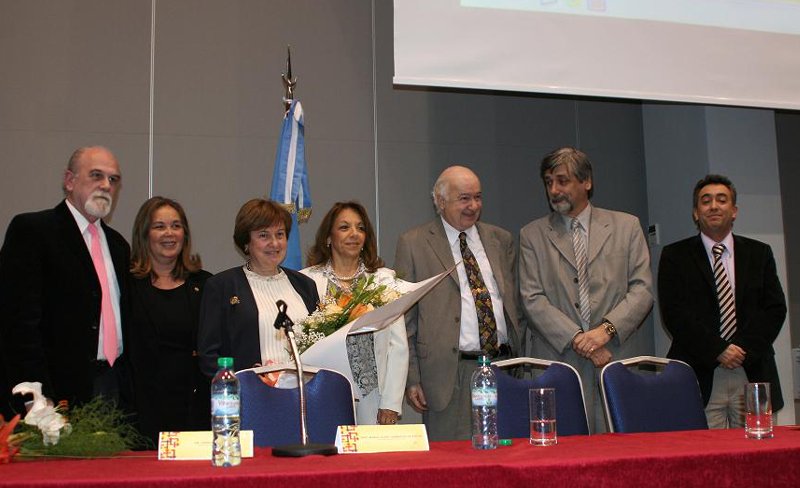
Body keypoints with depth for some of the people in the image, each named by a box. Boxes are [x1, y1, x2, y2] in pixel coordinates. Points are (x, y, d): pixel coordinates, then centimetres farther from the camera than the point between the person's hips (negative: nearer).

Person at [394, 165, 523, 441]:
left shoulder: (501, 240, 14)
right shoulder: (413, 244, 1)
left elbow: (516, 303, 17)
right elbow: (405, 317, 0)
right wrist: (411, 378, -5)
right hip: (450, 374, -3)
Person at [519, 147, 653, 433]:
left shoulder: (626, 227, 10)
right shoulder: (532, 235, 9)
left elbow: (642, 290, 3)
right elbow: (532, 300, 0)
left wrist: (606, 329, -12)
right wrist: (576, 338, -11)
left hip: (617, 358, 1)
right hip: (558, 363, 0)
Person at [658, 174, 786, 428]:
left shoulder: (759, 253, 14)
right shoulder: (675, 256, 5)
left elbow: (775, 308, 7)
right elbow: (674, 313, -4)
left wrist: (745, 349, -7)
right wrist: (718, 350, -11)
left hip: (753, 372, 3)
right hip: (701, 377, -2)